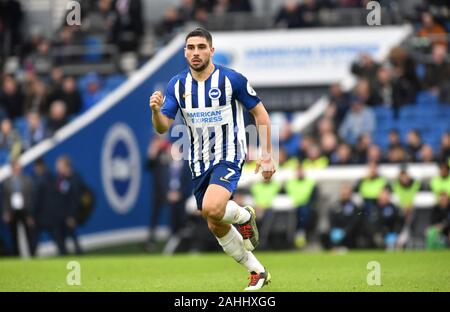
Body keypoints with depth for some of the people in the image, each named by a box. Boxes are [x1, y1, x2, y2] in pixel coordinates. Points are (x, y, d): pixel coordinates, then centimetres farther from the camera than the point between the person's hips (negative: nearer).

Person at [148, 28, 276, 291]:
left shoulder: (232, 79, -10)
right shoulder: (177, 84, 1)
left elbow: (260, 113, -1)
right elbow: (162, 127, -1)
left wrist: (267, 155, -4)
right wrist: (156, 111, -25)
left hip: (229, 156, -5)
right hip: (199, 163, 5)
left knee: (211, 208, -30)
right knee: (216, 227, 9)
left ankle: (244, 216, 5)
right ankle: (258, 272, 26)